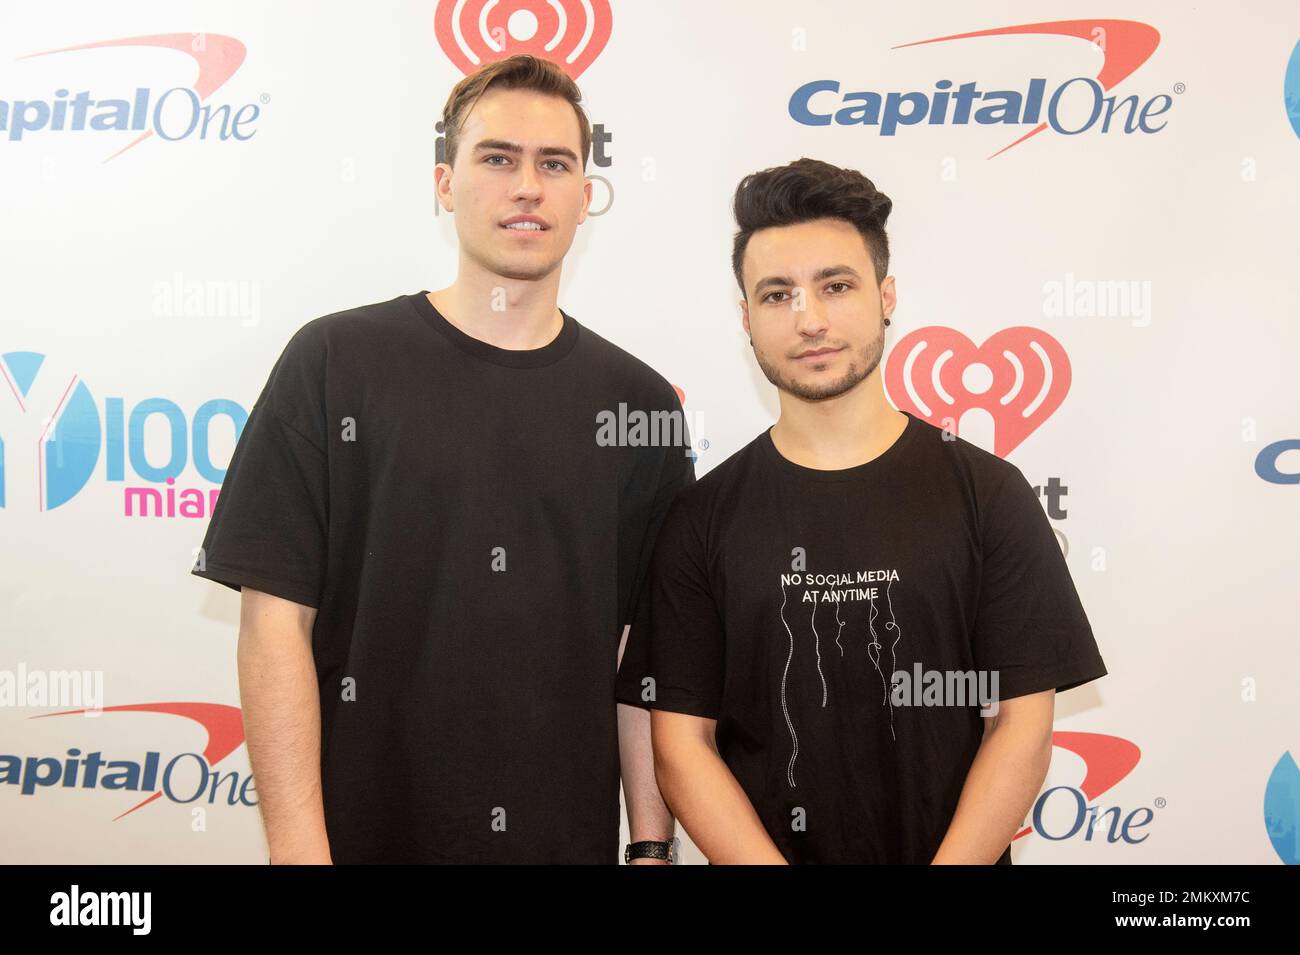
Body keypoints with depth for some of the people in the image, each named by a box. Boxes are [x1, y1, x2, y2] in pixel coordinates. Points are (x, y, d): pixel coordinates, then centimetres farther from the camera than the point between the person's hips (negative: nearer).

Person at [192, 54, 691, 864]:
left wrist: (652, 843, -1)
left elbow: (644, 648, 2)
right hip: (364, 831, -2)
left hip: (571, 837, 2)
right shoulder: (334, 363, -6)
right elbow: (276, 619, -8)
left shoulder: (640, 400, 0)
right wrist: (298, 845, -13)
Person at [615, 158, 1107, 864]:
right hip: (761, 852, 0)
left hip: (954, 856, 0)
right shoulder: (702, 518, -5)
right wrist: (766, 863, -19)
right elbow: (681, 741, -7)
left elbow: (1023, 725, -8)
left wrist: (953, 862, -18)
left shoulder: (989, 493, -6)